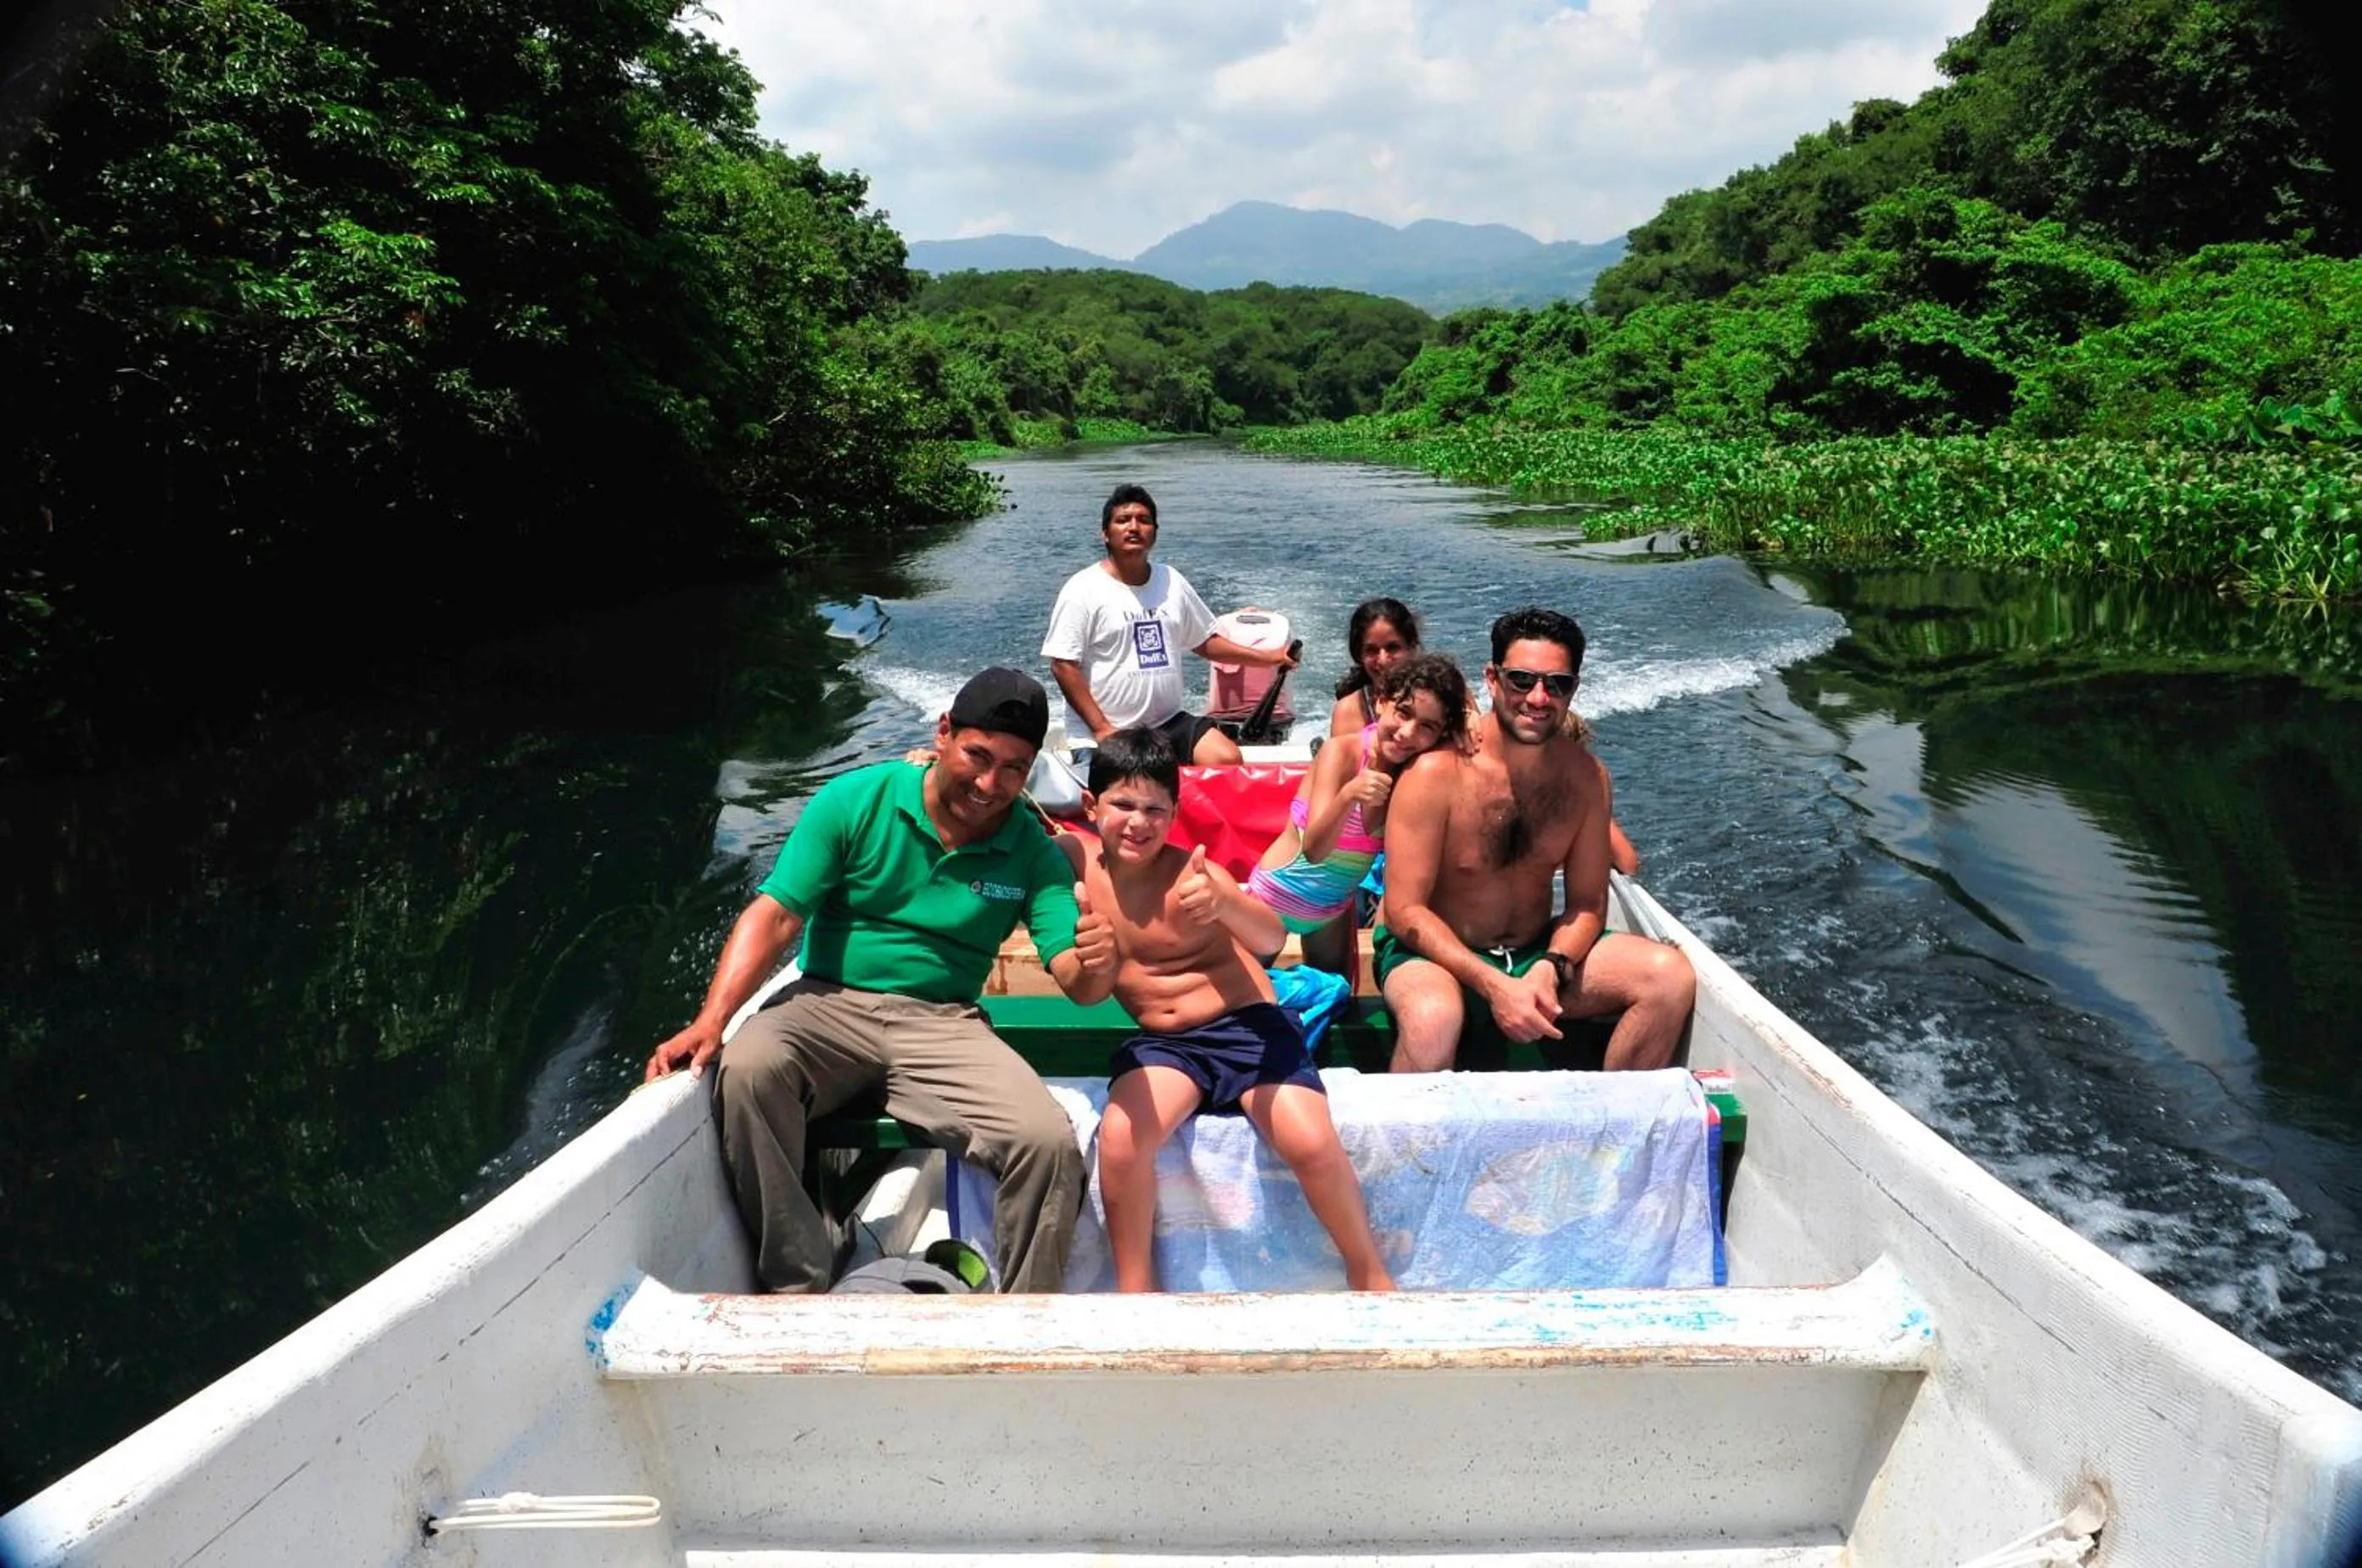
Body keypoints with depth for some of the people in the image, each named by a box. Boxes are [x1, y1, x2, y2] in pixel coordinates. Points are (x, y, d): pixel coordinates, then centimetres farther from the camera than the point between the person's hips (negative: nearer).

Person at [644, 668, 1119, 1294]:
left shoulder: (1033, 852, 1)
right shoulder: (856, 801, -4)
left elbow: (1077, 981, -8)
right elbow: (774, 917, -9)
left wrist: (1097, 963, -34)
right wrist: (710, 1020, -23)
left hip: (944, 1025, 1)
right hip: (831, 1005, -1)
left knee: (1050, 1143, -24)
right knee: (747, 1068, -33)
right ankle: (797, 1289, -18)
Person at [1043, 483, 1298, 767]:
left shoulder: (1172, 582, 11)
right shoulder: (1083, 590, -7)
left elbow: (1205, 641, 20)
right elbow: (1064, 666, -10)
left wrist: (1267, 657, 11)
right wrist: (1102, 730, -14)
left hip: (1170, 723, 5)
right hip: (1100, 735, -5)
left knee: (1228, 760, -15)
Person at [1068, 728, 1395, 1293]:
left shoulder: (1190, 872, -12)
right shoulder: (1077, 862, 0)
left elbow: (1271, 940, -28)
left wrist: (1223, 903, -49)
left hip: (1246, 1025, -2)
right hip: (1160, 1041, 3)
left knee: (1313, 1143, -23)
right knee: (1120, 1138, -27)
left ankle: (1370, 1275, 3)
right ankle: (1135, 1287, -7)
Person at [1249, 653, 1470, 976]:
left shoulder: (1418, 772, -13)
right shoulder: (1342, 753, -26)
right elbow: (1314, 850, -31)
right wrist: (1349, 796, -52)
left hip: (1335, 909, 4)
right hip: (1276, 897, -4)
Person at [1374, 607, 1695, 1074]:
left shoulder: (1586, 776, -2)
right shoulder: (1437, 771, -18)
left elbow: (1587, 904, 3)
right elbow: (1405, 910, -18)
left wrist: (1550, 968, -19)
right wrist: (1495, 985, -27)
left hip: (1537, 950, 5)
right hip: (1436, 953, -5)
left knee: (1671, 976, -12)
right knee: (1434, 1017, -39)